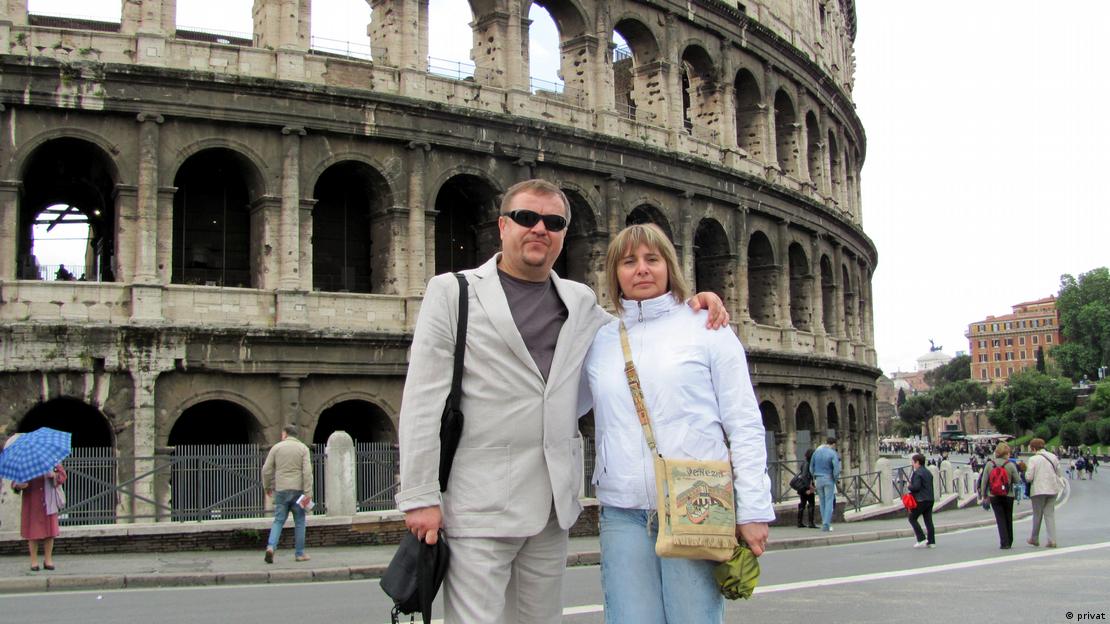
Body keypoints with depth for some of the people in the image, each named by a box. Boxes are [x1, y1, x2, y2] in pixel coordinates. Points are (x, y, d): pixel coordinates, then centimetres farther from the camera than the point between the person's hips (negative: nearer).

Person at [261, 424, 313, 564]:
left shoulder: (276, 447, 4)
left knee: (278, 521, 7)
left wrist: (267, 487, 18)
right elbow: (307, 471, -9)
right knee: (299, 522, 8)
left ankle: (271, 547, -13)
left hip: (281, 490, 1)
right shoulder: (303, 448, 1)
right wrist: (308, 493, -11)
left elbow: (266, 469, 3)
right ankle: (299, 553, 10)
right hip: (298, 489, -1)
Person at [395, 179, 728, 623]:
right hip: (479, 504, -4)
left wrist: (690, 307, 10)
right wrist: (419, 496, -9)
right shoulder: (452, 291, 3)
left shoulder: (580, 301, 15)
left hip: (554, 504, 5)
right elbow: (423, 401, -2)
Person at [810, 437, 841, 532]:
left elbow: (811, 467, 9)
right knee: (829, 502, -1)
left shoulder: (816, 452, 6)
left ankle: (825, 523, 18)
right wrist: (835, 479, -3)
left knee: (822, 502, 15)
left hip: (818, 480, 5)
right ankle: (826, 525, -7)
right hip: (829, 479, -5)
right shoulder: (833, 454, -10)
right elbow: (836, 468, -18)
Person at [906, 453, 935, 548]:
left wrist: (909, 487, -3)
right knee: (928, 520, 9)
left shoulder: (917, 473, -14)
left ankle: (922, 539, -5)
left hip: (921, 500, -8)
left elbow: (916, 487, -22)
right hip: (930, 499, 8)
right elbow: (930, 486, 19)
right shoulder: (928, 472, 15)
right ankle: (931, 541, 8)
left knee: (912, 518, 3)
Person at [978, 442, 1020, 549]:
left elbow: (984, 480, -3)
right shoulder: (1010, 465, -9)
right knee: (1009, 518, 16)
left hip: (994, 496, 0)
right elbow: (1017, 480, -6)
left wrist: (983, 494, 7)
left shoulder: (989, 464, -5)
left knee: (1000, 519, 3)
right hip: (1008, 495, 0)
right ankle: (1009, 542, 25)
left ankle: (1004, 543, -7)